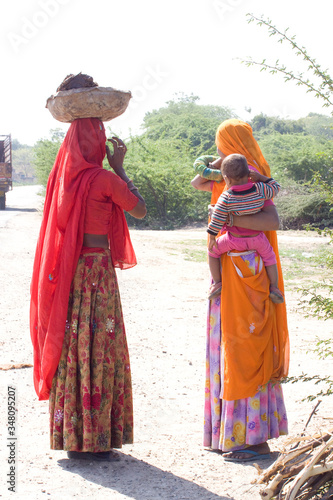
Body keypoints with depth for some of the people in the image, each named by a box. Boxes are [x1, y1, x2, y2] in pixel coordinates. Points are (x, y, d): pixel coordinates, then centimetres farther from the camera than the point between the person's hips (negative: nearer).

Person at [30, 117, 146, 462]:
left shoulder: (63, 175, 7)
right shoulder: (103, 179, -13)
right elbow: (140, 210, 0)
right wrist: (119, 166, 4)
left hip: (65, 273, 7)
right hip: (96, 269, -7)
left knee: (70, 348, 11)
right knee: (98, 351, -1)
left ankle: (71, 436, 19)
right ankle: (94, 440, 3)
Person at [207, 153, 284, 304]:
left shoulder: (226, 198, -17)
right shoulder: (259, 190, -13)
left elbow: (216, 221, -13)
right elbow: (275, 187, 6)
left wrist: (212, 238, 0)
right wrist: (261, 177, 2)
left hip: (234, 240, -2)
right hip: (257, 239, 2)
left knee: (213, 251, 21)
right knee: (269, 257, 27)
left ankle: (217, 283, 21)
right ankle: (274, 287, 27)